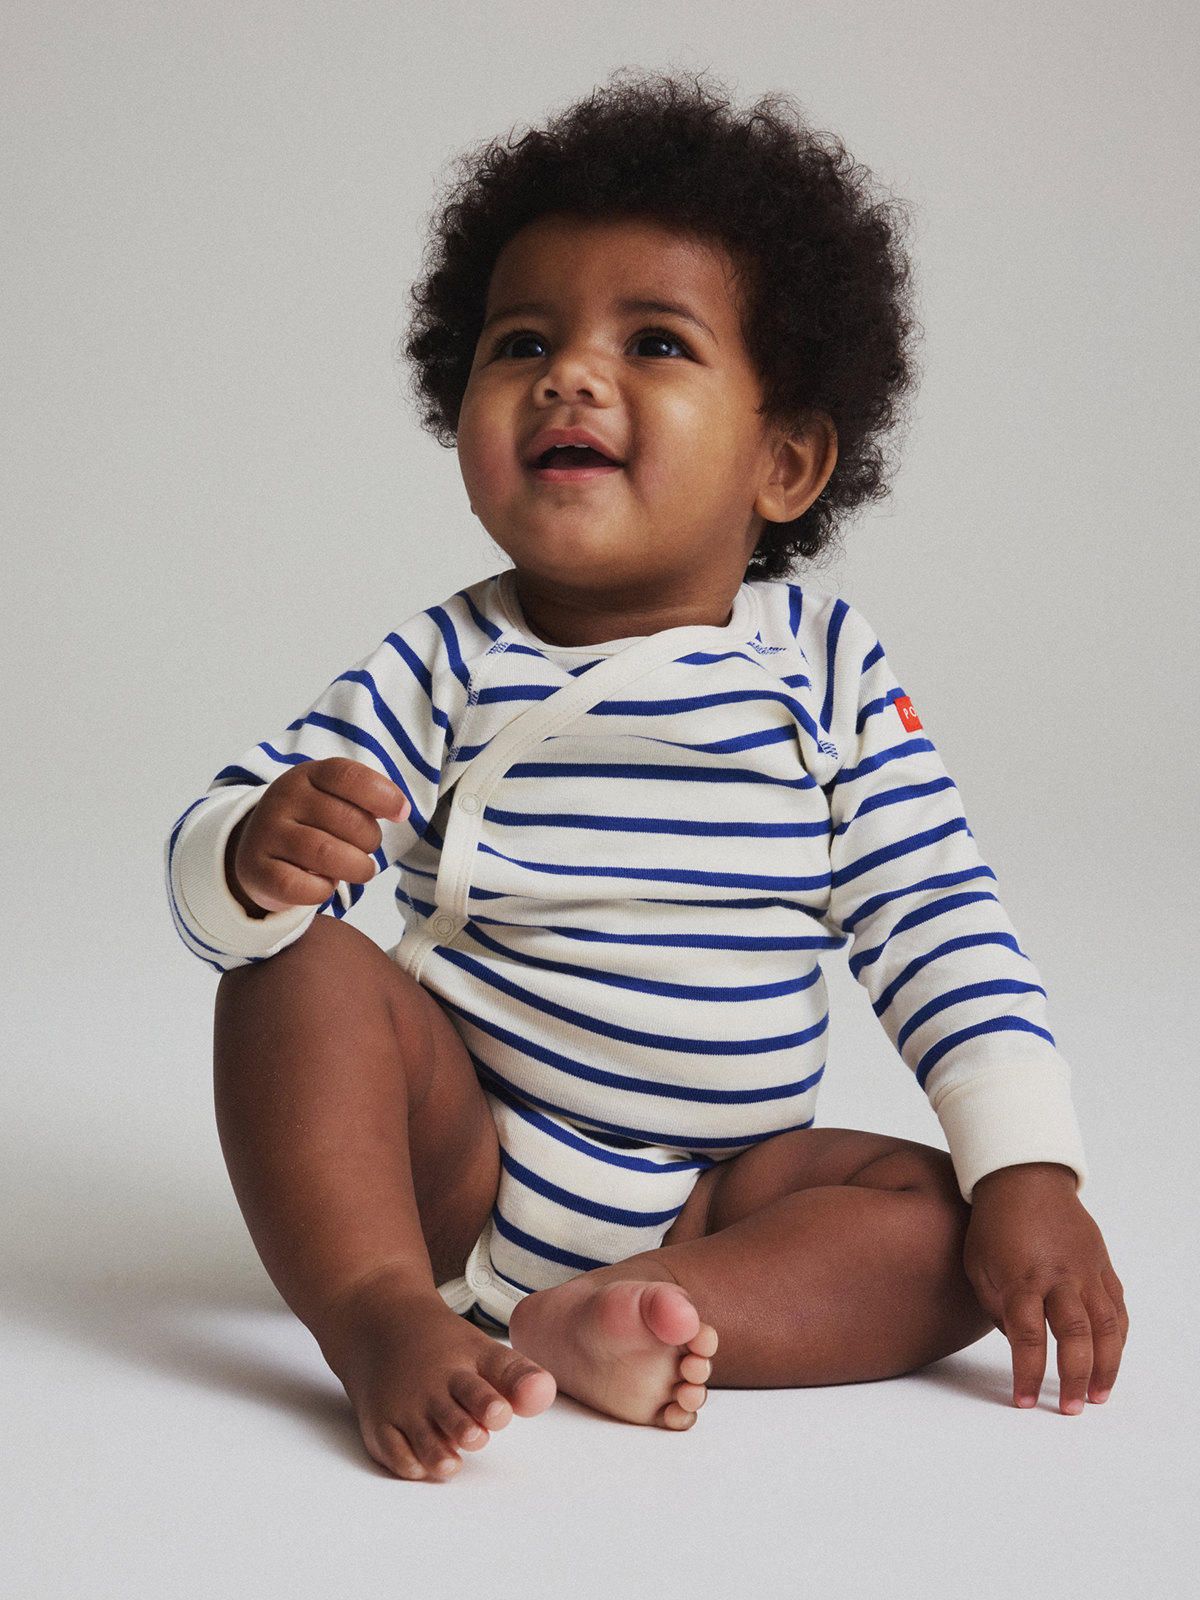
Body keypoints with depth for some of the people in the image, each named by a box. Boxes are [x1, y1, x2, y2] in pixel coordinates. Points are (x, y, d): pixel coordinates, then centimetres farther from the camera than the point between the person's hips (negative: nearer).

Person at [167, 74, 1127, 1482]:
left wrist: (1033, 1178, -13)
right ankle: (381, 1313, -33)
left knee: (951, 1220, -20)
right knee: (302, 967, -23)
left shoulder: (831, 676, -3)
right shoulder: (442, 673, -6)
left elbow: (943, 939, -3)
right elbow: (206, 869, -12)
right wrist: (258, 857, -38)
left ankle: (627, 1314, -32)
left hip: (719, 1190, 1)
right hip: (462, 1166, -1)